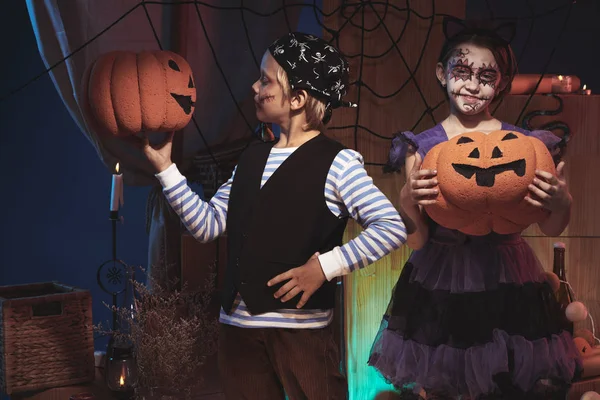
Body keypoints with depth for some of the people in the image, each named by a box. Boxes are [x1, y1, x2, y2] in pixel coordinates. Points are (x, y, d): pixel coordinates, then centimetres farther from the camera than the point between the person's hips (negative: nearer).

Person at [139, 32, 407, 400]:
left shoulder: (336, 162, -9)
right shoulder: (252, 157, 11)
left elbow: (391, 228, -17)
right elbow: (208, 224, 9)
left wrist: (326, 266, -21)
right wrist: (165, 166, 5)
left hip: (300, 325, -6)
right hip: (237, 323, 6)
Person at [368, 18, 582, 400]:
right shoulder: (421, 147, -3)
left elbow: (552, 229, 5)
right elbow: (417, 240, -5)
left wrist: (563, 203, -17)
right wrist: (408, 201, -24)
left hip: (508, 285, 0)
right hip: (438, 288, 0)